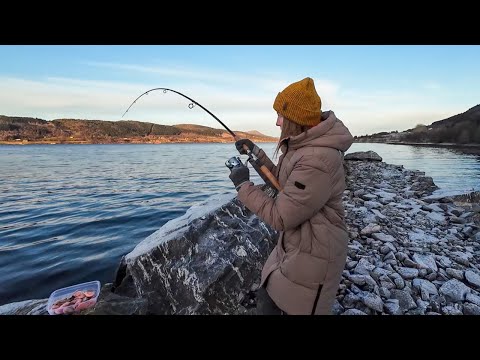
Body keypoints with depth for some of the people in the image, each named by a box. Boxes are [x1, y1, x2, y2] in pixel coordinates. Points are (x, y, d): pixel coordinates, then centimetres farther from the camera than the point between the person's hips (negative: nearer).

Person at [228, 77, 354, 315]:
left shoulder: (317, 161, -30)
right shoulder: (302, 145, 2)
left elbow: (280, 218, -26)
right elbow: (282, 181, 15)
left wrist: (243, 184, -17)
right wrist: (255, 152, 10)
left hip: (313, 255, -9)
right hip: (291, 246, 9)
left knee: (296, 309, 14)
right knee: (266, 301, 23)